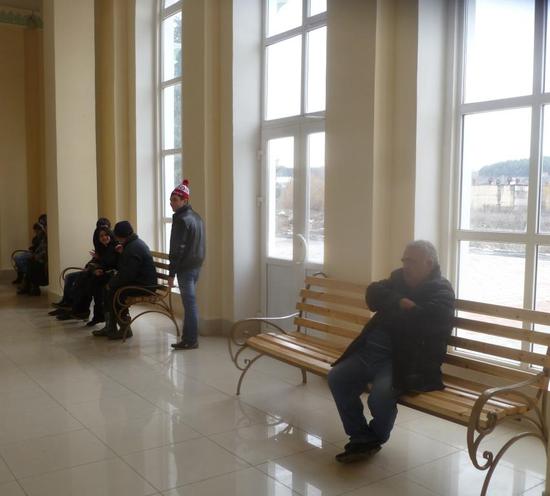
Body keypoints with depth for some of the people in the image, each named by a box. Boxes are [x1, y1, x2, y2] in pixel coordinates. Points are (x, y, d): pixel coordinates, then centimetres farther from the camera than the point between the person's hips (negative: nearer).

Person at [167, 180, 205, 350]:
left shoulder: (181, 219, -15)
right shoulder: (196, 216, 12)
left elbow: (177, 249, -17)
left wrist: (171, 273, -14)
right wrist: (198, 261, 20)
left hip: (185, 267, -9)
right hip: (197, 265, 9)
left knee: (189, 303, -4)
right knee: (190, 303, 13)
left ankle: (191, 340, 2)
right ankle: (188, 337, 19)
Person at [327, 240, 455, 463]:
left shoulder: (441, 291, -4)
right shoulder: (400, 277, 17)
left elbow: (422, 321, -20)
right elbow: (373, 294, 4)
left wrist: (389, 313, -4)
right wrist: (400, 303, -13)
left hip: (404, 359, -7)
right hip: (371, 349, 7)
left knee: (380, 394, -29)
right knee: (336, 378, -8)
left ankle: (377, 437, 7)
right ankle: (361, 438, 5)